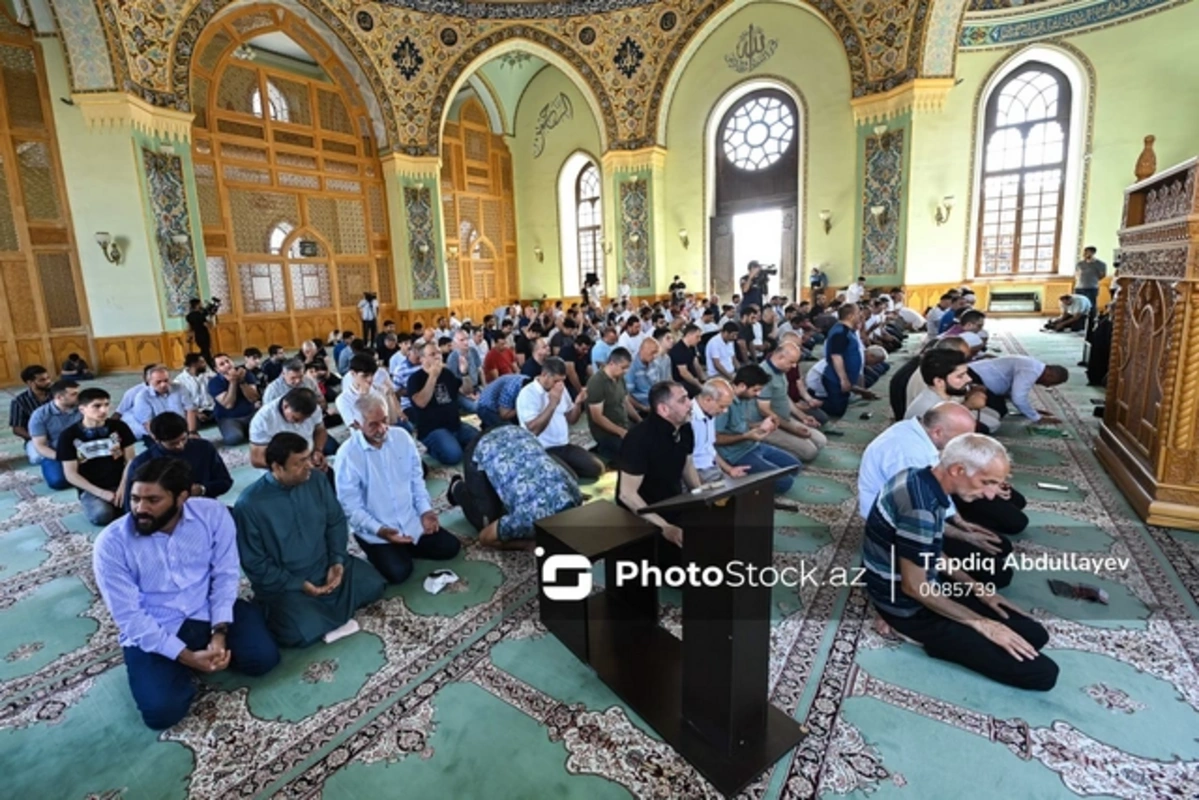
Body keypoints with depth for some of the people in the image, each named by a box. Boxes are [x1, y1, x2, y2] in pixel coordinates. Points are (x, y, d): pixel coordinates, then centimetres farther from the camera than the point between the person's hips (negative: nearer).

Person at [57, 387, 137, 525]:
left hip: (119, 484, 1)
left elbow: (130, 460, 3)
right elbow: (71, 474, -3)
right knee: (101, 515, -33)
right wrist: (101, 493, -15)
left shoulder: (119, 427, 3)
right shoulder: (68, 436, -2)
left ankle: (118, 502, 3)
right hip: (91, 489, -1)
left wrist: (123, 487, -12)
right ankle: (93, 503, 2)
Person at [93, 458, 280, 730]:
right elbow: (129, 617, -15)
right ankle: (187, 668, 13)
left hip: (208, 612, 1)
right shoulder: (111, 543, -16)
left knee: (263, 657, -15)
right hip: (151, 633, -1)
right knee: (161, 711, -19)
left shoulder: (213, 514, -13)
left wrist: (220, 632, -18)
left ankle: (210, 651, 12)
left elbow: (225, 575, -7)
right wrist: (187, 657, -21)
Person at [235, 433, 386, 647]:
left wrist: (337, 560, -10)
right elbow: (255, 563, -15)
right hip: (283, 584, -5)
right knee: (305, 632, -27)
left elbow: (336, 521, 4)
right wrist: (299, 585, -19)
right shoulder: (249, 505, -20)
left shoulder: (317, 481, -7)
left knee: (373, 584, -9)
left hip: (325, 566, 5)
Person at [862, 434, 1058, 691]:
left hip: (923, 586, 9)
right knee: (1042, 672, -9)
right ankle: (938, 637, 2)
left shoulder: (920, 479, -1)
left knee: (1035, 634, 11)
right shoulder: (920, 508, -32)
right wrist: (981, 624, -13)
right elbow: (914, 587, -24)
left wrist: (977, 588, 8)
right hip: (909, 606, -9)